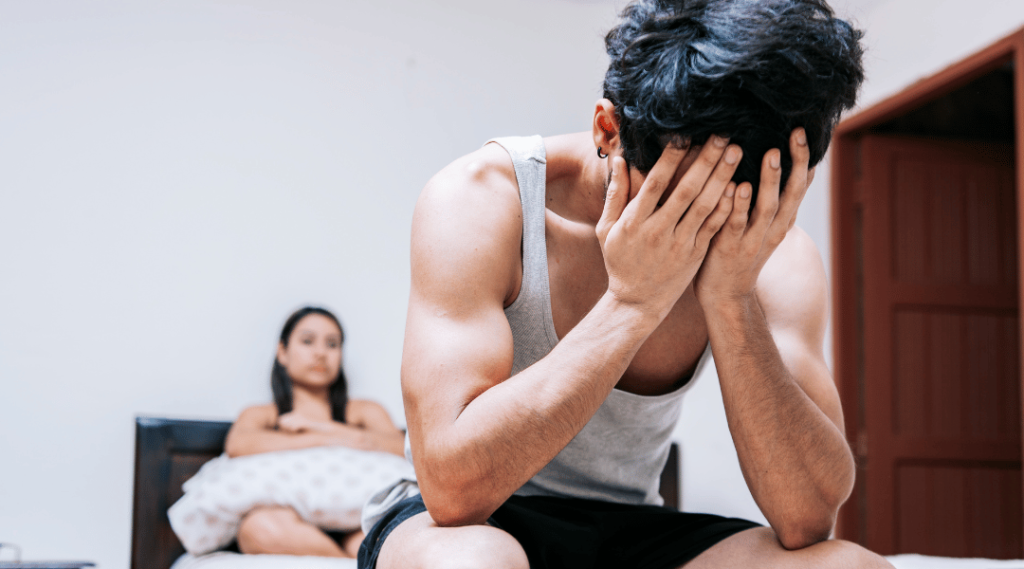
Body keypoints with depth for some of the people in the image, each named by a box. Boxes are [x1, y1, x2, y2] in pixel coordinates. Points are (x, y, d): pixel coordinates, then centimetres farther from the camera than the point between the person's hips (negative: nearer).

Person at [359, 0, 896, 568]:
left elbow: (807, 519, -19)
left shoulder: (773, 253, -10)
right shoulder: (478, 198, -20)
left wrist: (733, 300, -29)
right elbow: (454, 484, -31)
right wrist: (631, 302, -33)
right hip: (473, 523, -2)